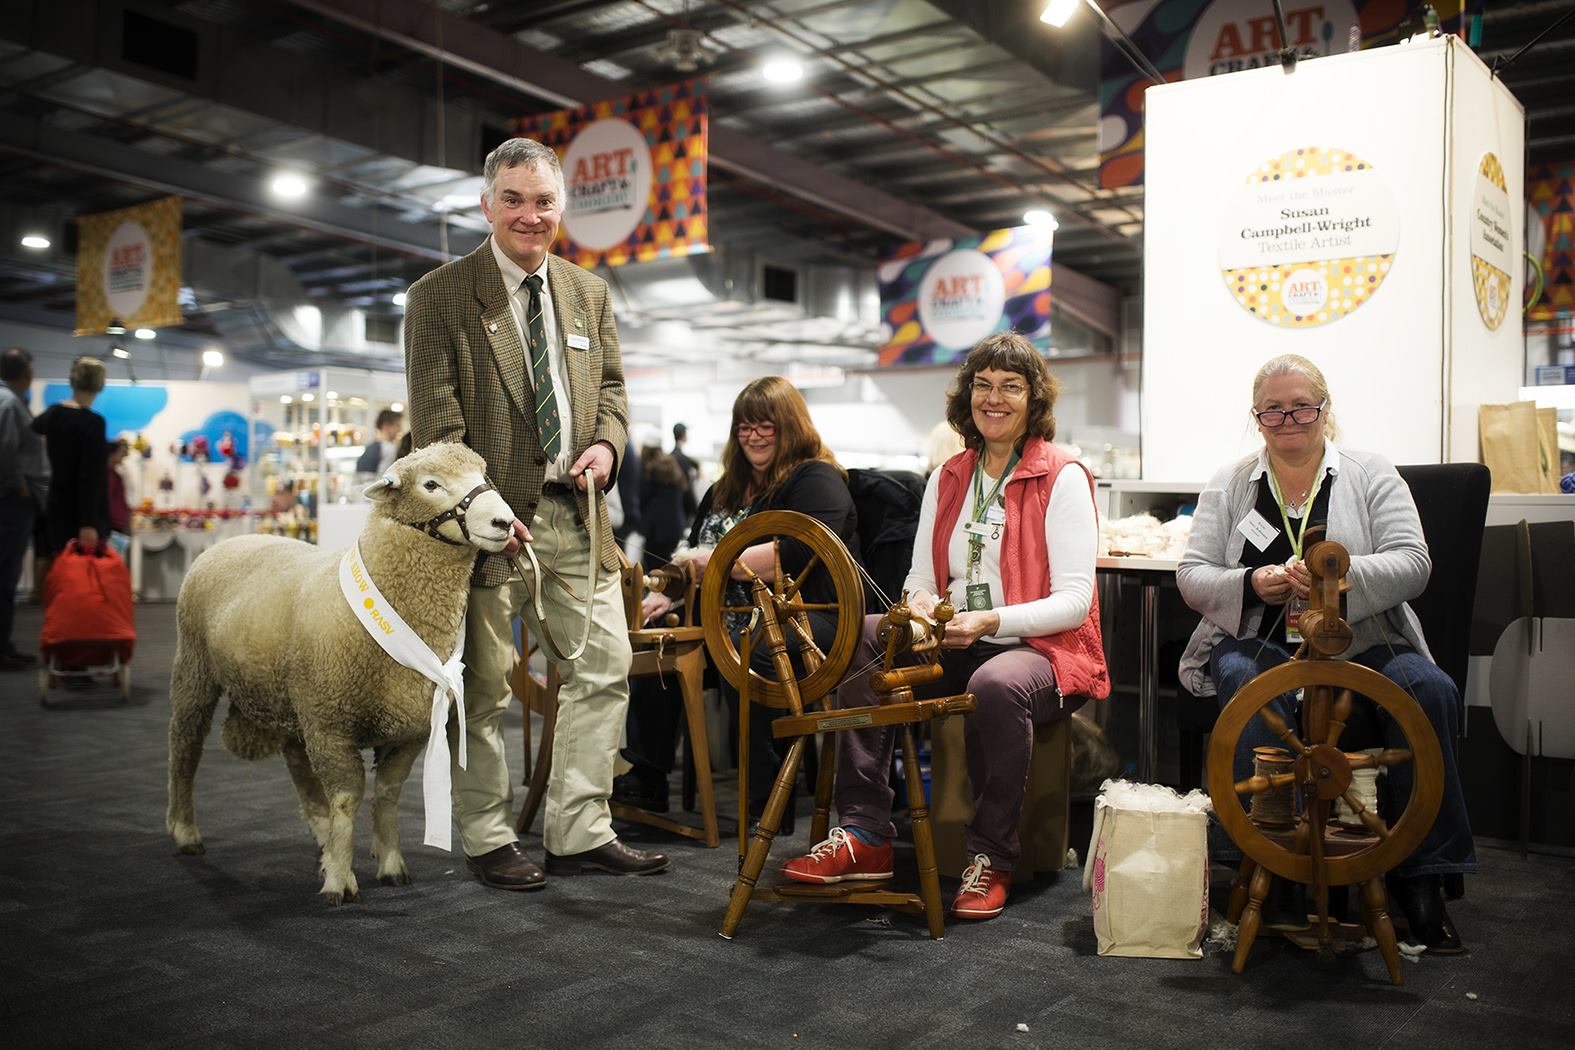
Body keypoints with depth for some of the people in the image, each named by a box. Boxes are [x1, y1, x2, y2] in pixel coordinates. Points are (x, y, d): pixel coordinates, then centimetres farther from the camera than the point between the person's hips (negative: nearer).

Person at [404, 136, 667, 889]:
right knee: (482, 686, 3)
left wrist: (606, 441, -2)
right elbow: (436, 423, -9)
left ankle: (580, 834, 17)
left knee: (604, 670, 5)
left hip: (575, 514, 5)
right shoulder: (439, 296, -4)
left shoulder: (589, 293, 13)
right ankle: (487, 841, 19)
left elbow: (611, 387, 20)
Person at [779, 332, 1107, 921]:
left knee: (996, 685, -38)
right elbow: (920, 575, 13)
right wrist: (922, 604, -13)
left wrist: (991, 620, -26)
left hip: (1043, 650, -5)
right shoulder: (947, 479, 14)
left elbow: (1074, 600, -11)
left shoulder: (1063, 478, -4)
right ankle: (863, 835, -18)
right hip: (956, 648, 5)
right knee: (865, 639, -20)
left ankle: (990, 860, -17)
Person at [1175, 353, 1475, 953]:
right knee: (1253, 688, -35)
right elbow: (1192, 575, 5)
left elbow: (1412, 564, -3)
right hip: (1257, 642, -1)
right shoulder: (1228, 486, 13)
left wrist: (1338, 574, -23)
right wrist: (1251, 584, -16)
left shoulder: (1372, 477, 11)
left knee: (1430, 689, -28)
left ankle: (1419, 872, -17)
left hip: (1361, 644, 1)